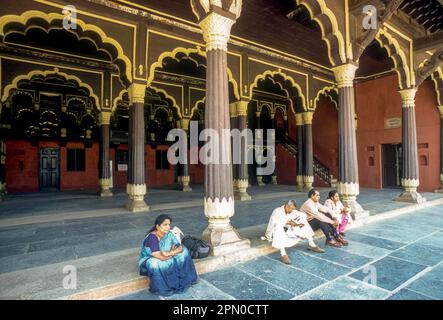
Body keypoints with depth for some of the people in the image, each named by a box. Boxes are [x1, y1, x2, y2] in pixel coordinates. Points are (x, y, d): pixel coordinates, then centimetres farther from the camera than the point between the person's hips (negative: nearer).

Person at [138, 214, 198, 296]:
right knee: (156, 263, -38)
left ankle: (183, 280, 2)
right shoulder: (151, 238, -30)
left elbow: (180, 247, -14)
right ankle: (164, 288, -16)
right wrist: (173, 252, -19)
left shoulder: (169, 234, -10)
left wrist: (170, 253, -32)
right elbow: (162, 257, -35)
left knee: (183, 251, -8)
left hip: (165, 260, 6)